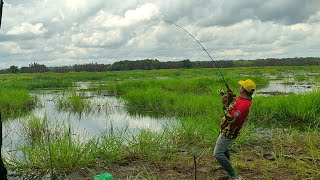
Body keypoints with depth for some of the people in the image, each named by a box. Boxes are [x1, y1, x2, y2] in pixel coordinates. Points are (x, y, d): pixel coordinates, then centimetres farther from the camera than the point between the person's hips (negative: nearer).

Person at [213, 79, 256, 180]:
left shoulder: (244, 104, -32)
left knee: (218, 154, -9)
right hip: (227, 129, 10)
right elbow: (232, 104, 15)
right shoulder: (241, 98, -2)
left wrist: (225, 104, -32)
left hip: (229, 132, -10)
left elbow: (230, 119, -35)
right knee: (223, 146, 34)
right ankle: (227, 164, 56)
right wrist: (230, 97, -5)